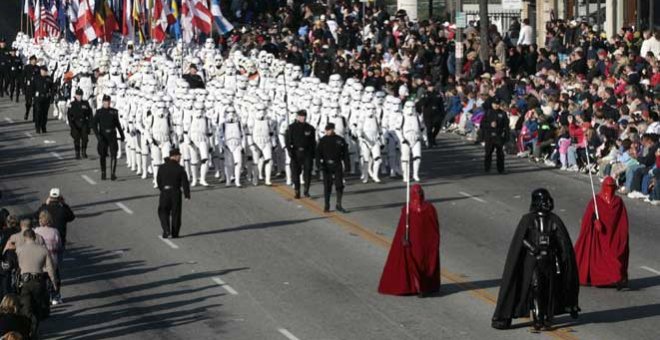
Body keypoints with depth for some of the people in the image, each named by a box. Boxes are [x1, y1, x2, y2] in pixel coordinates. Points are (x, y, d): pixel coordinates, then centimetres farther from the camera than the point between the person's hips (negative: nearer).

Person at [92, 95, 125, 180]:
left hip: (112, 136, 0)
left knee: (113, 155, -9)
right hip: (103, 137, 0)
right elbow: (94, 124, -3)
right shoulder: (99, 112, 0)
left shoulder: (114, 112, 6)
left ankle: (112, 174, -9)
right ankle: (103, 173, 21)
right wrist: (97, 135, -15)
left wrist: (122, 134, 20)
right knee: (102, 156, 8)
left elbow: (117, 124, 17)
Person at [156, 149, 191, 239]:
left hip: (165, 192, 1)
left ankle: (166, 229, -7)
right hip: (176, 192, -1)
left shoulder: (162, 168, -1)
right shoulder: (180, 169, -7)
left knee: (163, 212, 12)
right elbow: (185, 183, -7)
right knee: (175, 214, 9)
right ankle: (174, 233, 12)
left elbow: (158, 181, 8)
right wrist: (187, 195, 1)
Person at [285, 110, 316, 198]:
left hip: (307, 153, 1)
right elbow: (288, 140, 0)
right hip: (296, 153, -1)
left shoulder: (310, 128, 9)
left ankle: (306, 191, 3)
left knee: (307, 172, -6)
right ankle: (297, 192, 11)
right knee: (296, 173, 2)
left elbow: (313, 142, 13)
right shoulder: (292, 128, 3)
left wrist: (313, 153, 9)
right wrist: (289, 150, -12)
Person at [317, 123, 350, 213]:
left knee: (339, 185, -4)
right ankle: (326, 206, 11)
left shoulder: (340, 140, 5)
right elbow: (318, 153, -2)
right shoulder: (323, 141, 4)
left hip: (337, 166, 0)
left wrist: (347, 166, 2)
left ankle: (339, 205, 4)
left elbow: (345, 155, 7)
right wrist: (319, 164, -16)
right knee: (327, 186, 3)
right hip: (327, 166, 0)